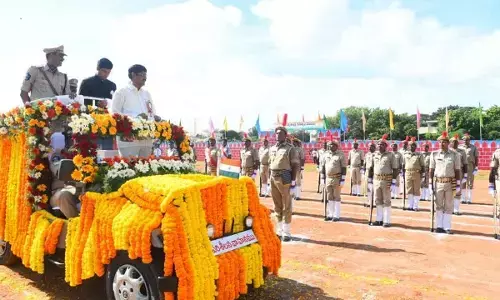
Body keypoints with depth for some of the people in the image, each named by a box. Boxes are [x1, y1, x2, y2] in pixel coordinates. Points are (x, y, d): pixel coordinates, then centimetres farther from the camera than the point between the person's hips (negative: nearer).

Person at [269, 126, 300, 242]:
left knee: (286, 206, -2)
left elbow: (296, 165, -7)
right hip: (273, 178, 6)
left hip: (284, 178, -6)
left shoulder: (290, 148, -4)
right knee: (277, 206, 13)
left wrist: (293, 180, -12)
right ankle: (279, 230, 22)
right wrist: (270, 178, 14)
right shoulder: (272, 149, 15)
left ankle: (286, 232, 4)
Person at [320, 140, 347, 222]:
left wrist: (342, 179, -12)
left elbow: (344, 167, -8)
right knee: (329, 197, 9)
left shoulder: (341, 154, -5)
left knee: (336, 197, 1)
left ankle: (336, 216, 7)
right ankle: (330, 215, 17)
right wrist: (322, 178, 7)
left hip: (337, 179, -4)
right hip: (328, 178, 4)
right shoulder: (325, 154, 7)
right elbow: (322, 166, 11)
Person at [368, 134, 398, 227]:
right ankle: (379, 219, 20)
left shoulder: (391, 155, -6)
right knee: (378, 201, 10)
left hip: (387, 181, -4)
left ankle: (387, 221, 9)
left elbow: (395, 169, -7)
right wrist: (369, 181, 10)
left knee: (386, 201, 2)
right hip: (376, 180, 5)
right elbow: (371, 168, 13)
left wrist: (393, 182, -12)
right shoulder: (374, 155, 8)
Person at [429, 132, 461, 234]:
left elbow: (457, 170, 1)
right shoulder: (434, 154, 2)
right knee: (439, 205, 8)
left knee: (448, 206, 6)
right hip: (438, 183, 1)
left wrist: (458, 184, -2)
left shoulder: (454, 155, 0)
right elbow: (431, 169, 5)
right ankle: (439, 226, 17)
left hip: (450, 183, -1)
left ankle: (447, 227, 15)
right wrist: (430, 183, 1)